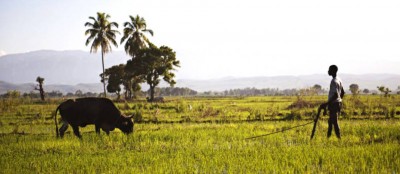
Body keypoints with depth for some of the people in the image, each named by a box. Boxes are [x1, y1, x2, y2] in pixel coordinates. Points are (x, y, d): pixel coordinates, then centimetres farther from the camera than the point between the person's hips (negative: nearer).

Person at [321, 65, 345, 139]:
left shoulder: (334, 81, -18)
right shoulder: (339, 80, 12)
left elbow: (335, 95, -25)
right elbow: (342, 92, 18)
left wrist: (327, 104, -25)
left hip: (334, 104, -10)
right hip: (338, 103, 10)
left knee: (334, 122, -6)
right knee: (330, 121, 15)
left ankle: (339, 138, -4)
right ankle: (328, 137, 20)